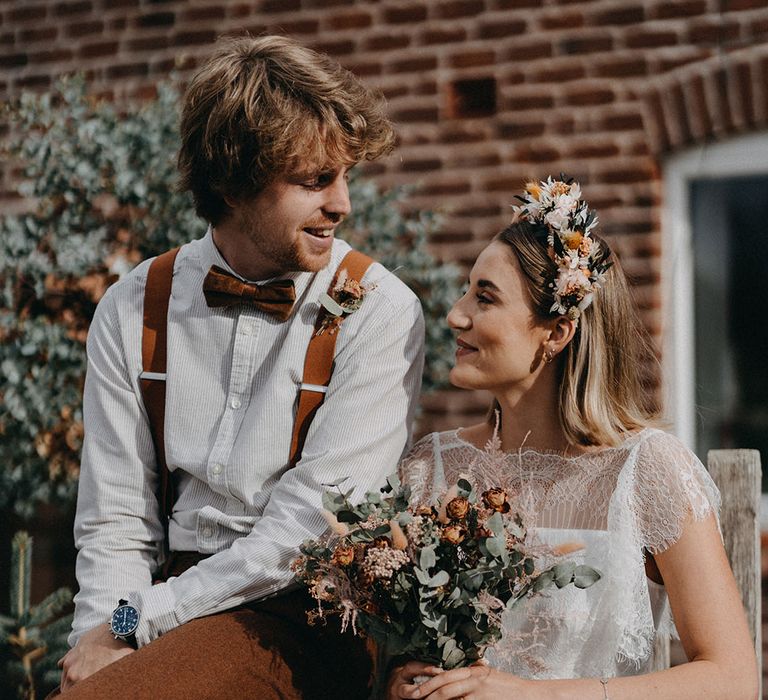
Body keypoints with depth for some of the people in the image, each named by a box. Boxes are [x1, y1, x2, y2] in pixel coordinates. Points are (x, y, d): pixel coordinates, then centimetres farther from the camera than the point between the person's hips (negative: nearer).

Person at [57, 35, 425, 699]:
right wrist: (103, 639, -13)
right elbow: (116, 522, 5)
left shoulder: (380, 312, -7)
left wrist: (135, 622, -13)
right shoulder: (131, 313, 4)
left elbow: (312, 527, -13)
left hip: (303, 614, -4)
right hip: (179, 606, 4)